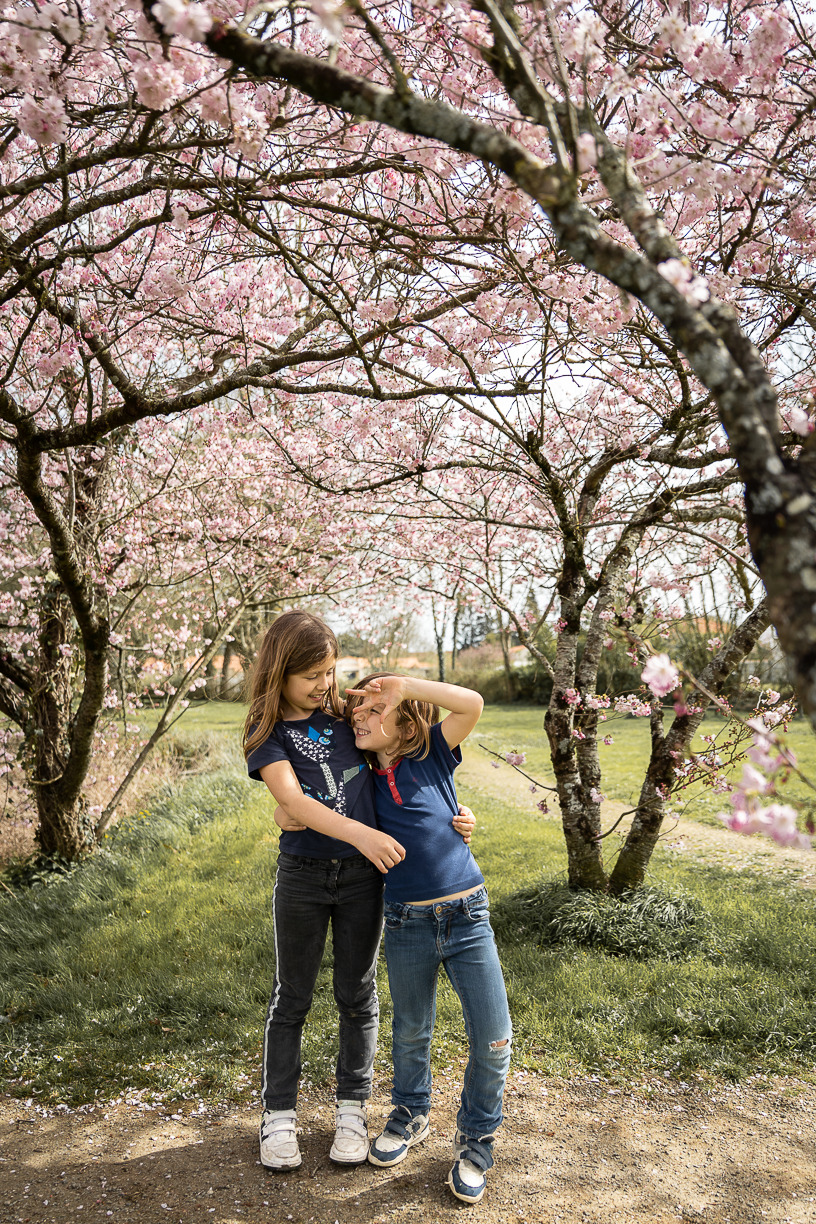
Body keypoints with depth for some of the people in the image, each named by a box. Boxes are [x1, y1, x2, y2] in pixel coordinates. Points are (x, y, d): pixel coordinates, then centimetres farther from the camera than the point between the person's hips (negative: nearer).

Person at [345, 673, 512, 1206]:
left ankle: (476, 1135, 25)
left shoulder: (432, 755, -3)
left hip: (468, 916, -1)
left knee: (493, 1038, 1)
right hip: (408, 925, 2)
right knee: (412, 1031, 18)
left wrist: (400, 684, -17)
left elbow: (472, 703, -17)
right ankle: (411, 1114, 44)